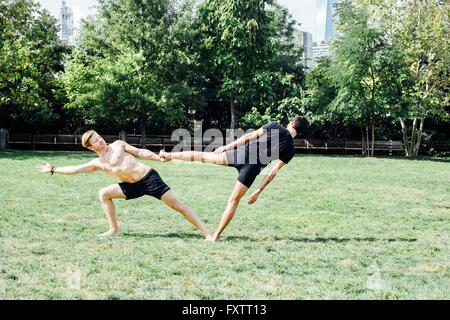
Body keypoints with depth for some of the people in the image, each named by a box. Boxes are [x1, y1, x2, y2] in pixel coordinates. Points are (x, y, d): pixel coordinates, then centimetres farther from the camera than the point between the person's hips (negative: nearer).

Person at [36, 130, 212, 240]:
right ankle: (114, 229, 7)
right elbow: (75, 169, 14)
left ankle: (206, 233, -12)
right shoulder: (97, 163, 10)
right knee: (104, 193, 1)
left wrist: (160, 157, -7)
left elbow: (141, 153, 3)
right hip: (135, 186, 5)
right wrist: (53, 169, 14)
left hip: (149, 177, -5)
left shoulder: (118, 145, 3)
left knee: (176, 204, -11)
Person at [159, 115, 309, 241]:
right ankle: (217, 235, 7)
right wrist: (259, 191, 9)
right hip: (252, 168, 0)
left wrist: (227, 147, 14)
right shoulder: (291, 149, 7)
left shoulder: (275, 126, 8)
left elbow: (249, 136, 8)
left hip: (242, 153, 0)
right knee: (234, 200, 8)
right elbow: (273, 172, 5)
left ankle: (169, 155, 24)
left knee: (202, 155, 15)